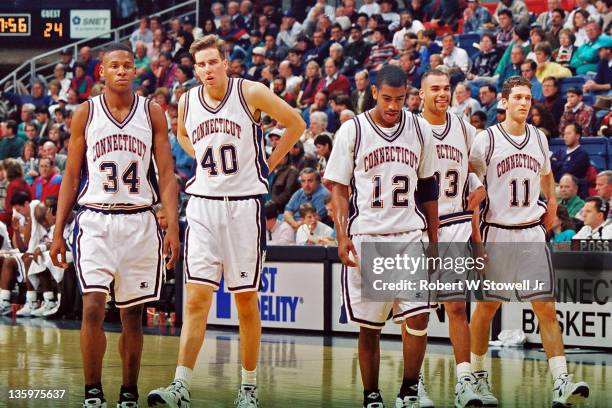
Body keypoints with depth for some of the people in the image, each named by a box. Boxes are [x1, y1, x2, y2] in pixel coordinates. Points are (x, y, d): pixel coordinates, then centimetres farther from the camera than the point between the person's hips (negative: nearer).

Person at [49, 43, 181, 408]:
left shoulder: (152, 113, 4)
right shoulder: (86, 113, 4)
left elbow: (166, 173, 2)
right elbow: (72, 175, 7)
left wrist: (172, 226, -9)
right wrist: (58, 231, 2)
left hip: (140, 222, 1)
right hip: (95, 221, -1)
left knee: (132, 314, 7)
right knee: (93, 307, -14)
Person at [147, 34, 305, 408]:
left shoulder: (251, 93, -7)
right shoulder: (187, 102, 4)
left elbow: (296, 124, 4)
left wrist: (270, 163, 4)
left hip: (245, 204, -2)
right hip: (203, 205, 2)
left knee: (246, 299, 4)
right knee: (196, 298, -6)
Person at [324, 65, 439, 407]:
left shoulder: (420, 129, 5)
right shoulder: (352, 131, -2)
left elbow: (428, 188, 13)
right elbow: (339, 187, 1)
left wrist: (434, 240, 12)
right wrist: (343, 237, -10)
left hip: (409, 236, 1)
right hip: (365, 237, -1)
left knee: (418, 317, -11)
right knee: (369, 327, 4)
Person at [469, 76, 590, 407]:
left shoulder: (539, 138, 9)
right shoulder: (486, 139, -5)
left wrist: (551, 205, 20)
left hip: (532, 232, 3)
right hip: (496, 232, -3)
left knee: (546, 308, -4)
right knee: (487, 307, 6)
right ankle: (477, 377, 20)